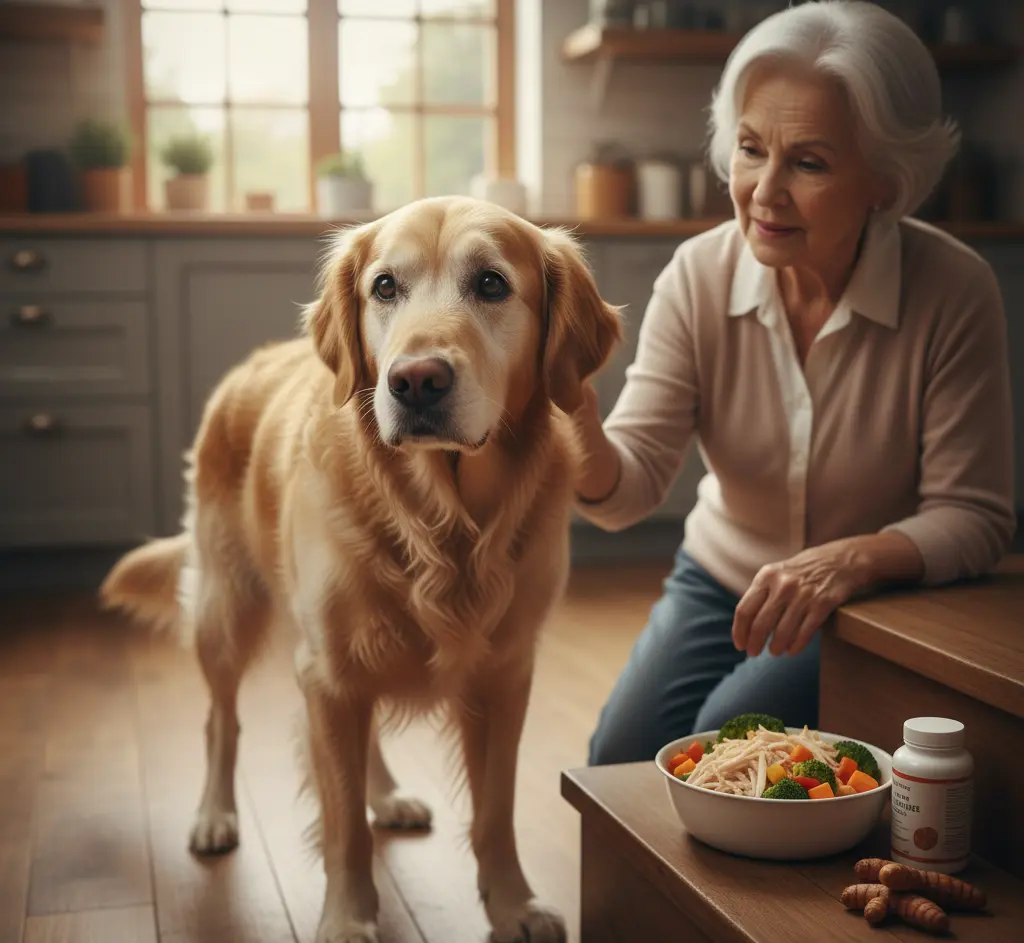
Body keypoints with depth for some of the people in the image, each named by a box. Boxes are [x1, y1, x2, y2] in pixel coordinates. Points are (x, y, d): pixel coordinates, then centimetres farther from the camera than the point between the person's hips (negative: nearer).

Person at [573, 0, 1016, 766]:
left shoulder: (954, 292, -22)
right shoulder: (699, 277, -14)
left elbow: (975, 516, -17)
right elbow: (633, 485, -18)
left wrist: (852, 559, -37)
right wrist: (585, 448, -42)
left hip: (881, 603, -3)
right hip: (721, 578, 3)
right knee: (620, 759, -8)